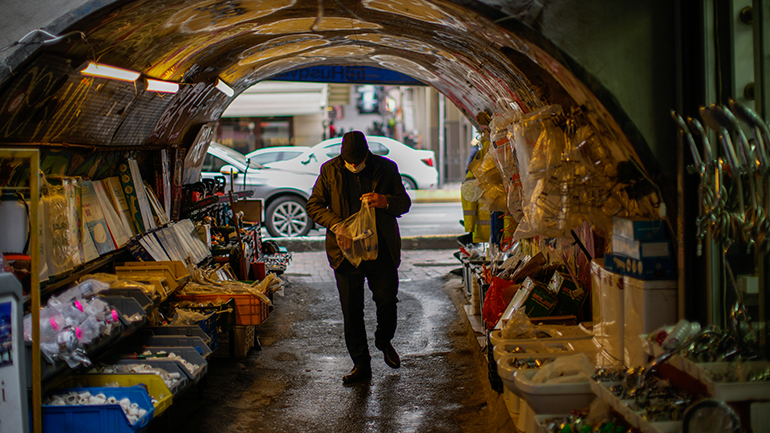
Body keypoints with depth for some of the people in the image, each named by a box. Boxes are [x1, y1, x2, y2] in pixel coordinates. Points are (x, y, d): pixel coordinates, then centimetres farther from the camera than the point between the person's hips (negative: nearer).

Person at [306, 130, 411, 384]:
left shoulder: (386, 168, 1)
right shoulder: (330, 171, 1)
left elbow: (404, 203, 7)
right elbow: (314, 205, 3)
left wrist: (384, 201, -16)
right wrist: (336, 225, -14)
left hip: (381, 250, 0)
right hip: (346, 250, 0)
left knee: (387, 300, 0)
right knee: (351, 310, 3)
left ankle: (384, 341, 33)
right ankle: (361, 365, 14)